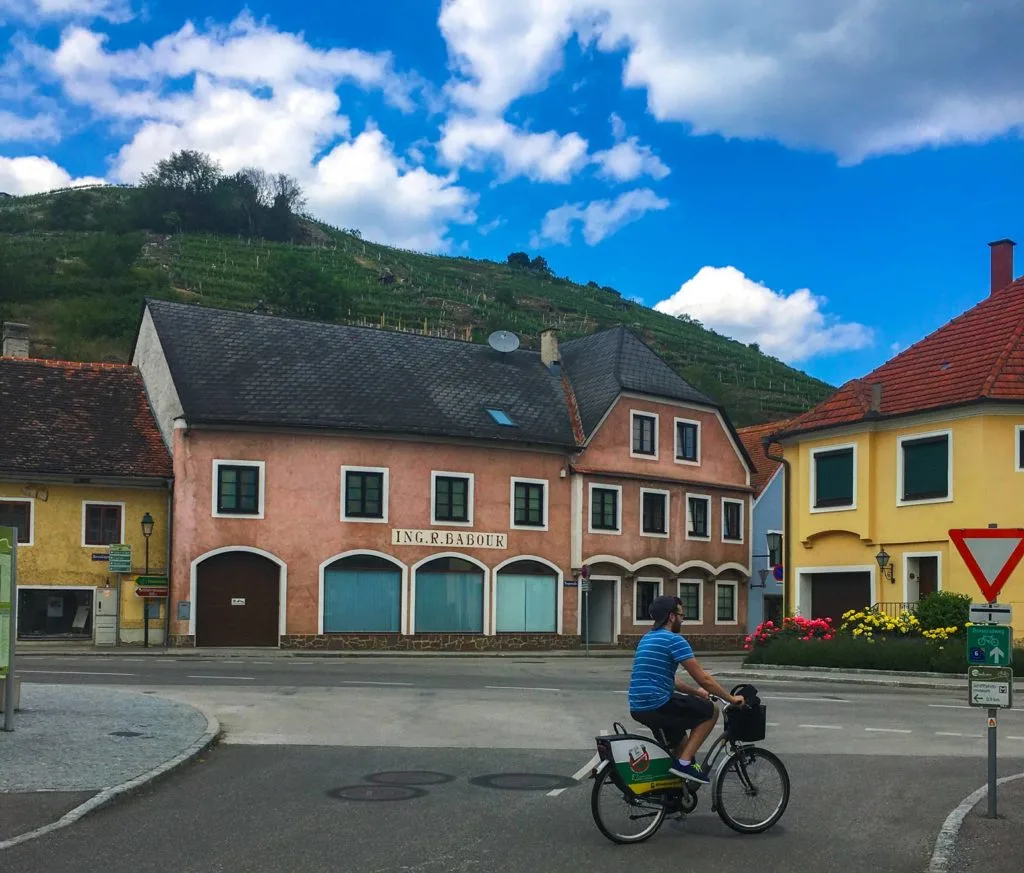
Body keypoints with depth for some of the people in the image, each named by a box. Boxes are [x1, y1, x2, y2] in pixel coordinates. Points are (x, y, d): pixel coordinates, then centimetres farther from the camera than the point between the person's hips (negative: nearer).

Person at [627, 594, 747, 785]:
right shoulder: (674, 639, -11)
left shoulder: (647, 639, 17)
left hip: (638, 708, 9)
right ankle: (684, 762, 0)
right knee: (710, 711, 6)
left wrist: (696, 692, 31)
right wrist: (731, 698, 0)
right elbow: (703, 678, -11)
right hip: (657, 706, -9)